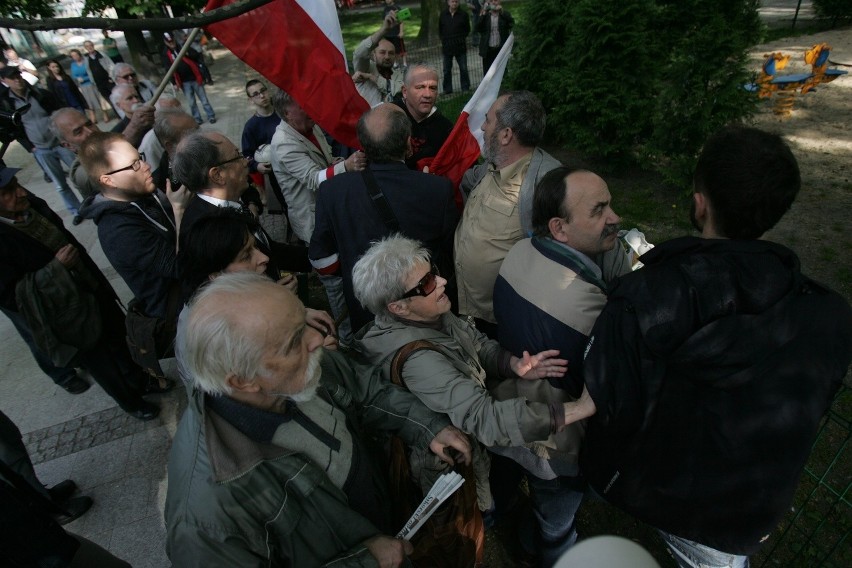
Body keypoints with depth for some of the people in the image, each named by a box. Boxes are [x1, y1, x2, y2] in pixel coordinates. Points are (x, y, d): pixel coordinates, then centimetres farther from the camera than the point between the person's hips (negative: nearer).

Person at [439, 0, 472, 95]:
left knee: (463, 69, 1)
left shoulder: (463, 15, 0)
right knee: (447, 70, 6)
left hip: (460, 46, -1)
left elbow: (467, 29, 10)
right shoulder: (443, 15, 4)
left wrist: (462, 38, 1)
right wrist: (443, 40, 4)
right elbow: (440, 30, 13)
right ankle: (447, 90, 15)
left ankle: (465, 88, 12)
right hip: (447, 47, 1)